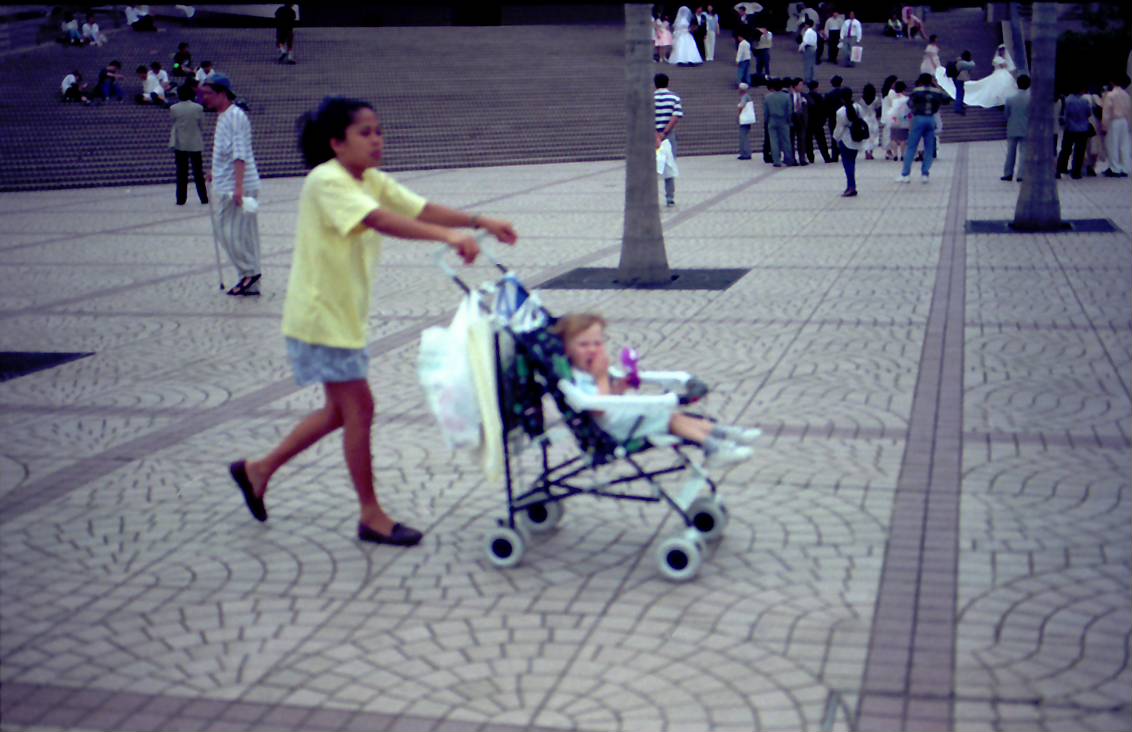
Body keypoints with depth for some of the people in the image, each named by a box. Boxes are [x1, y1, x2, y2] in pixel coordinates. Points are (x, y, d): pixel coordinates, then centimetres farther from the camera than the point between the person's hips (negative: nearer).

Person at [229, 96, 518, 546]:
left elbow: (422, 209, -2)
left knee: (341, 410, 16)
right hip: (321, 315, -9)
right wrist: (448, 236, -47)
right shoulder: (326, 181, -21)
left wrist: (479, 222, -16)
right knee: (359, 408, -4)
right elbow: (380, 221, -37)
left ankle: (258, 470, 30)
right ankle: (371, 517, 8)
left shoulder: (373, 182, 7)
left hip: (345, 315, 9)